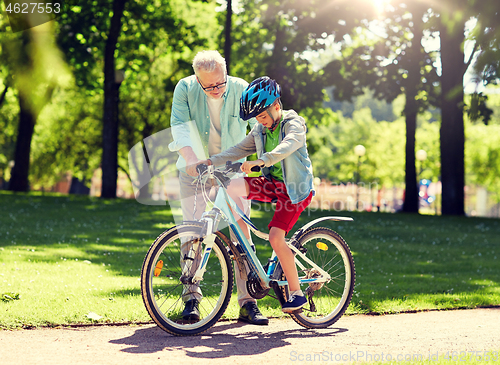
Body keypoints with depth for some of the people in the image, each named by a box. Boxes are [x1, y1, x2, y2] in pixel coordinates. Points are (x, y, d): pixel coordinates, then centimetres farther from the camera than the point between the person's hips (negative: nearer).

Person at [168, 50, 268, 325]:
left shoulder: (241, 89, -11)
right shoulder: (185, 88, -12)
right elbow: (179, 125, -20)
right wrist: (190, 157, -36)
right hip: (195, 169, 0)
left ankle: (247, 302, 0)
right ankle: (191, 297, 2)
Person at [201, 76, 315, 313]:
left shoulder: (294, 123, -12)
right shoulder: (260, 130, 10)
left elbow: (288, 146, -32)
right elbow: (240, 149, 5)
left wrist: (260, 161, -48)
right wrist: (210, 161, -10)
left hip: (294, 188, -7)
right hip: (271, 183, 7)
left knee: (275, 237, -20)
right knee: (227, 188, -16)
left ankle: (296, 293, -6)